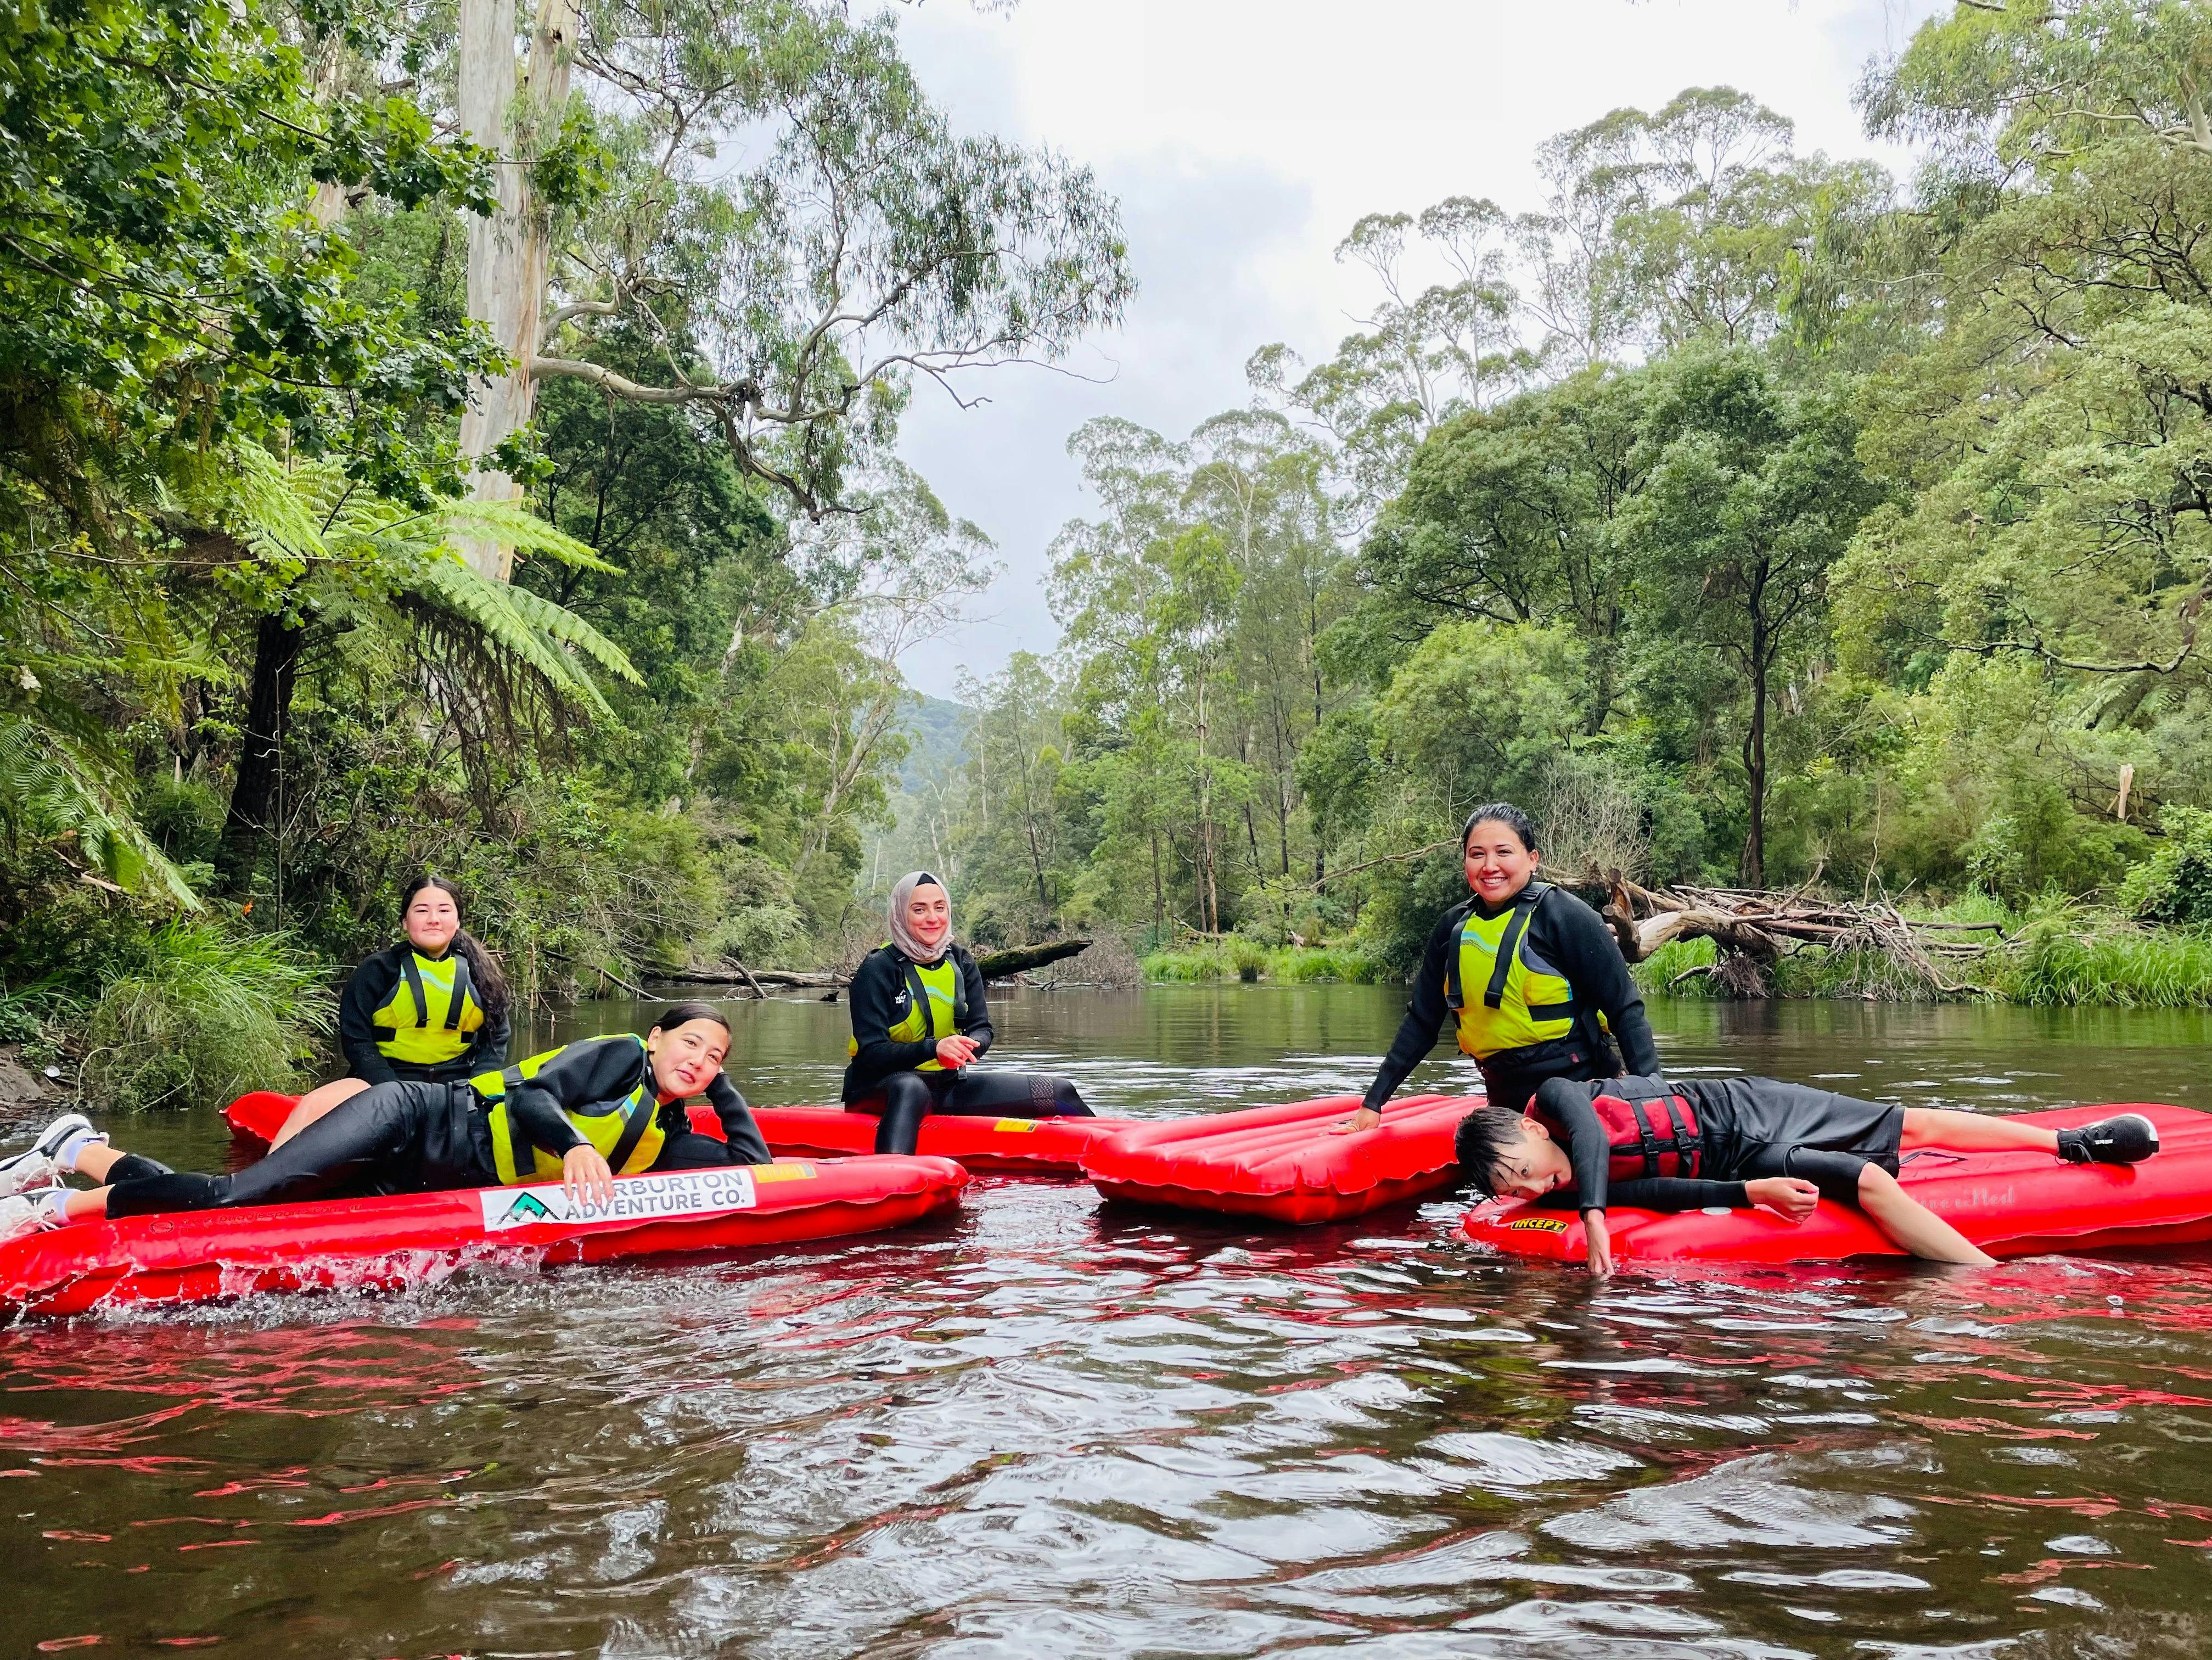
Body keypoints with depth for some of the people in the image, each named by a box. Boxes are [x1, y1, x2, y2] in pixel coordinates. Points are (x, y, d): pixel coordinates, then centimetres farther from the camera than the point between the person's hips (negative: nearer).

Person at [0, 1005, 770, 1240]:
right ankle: (78, 1152, 5)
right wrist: (571, 1145, -32)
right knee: (228, 1199, -17)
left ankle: (71, 1188, 9)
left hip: (420, 1190, 6)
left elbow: (752, 1163, 12)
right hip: (410, 1122, -6)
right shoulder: (619, 1056, -6)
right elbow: (533, 1090, -16)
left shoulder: (664, 1141, 13)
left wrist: (723, 1089, 14)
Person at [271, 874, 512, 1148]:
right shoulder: (377, 971, 4)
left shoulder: (480, 976, 10)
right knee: (315, 1105, -29)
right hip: (382, 1082, -1)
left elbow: (496, 1038, 11)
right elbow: (355, 1038, -1)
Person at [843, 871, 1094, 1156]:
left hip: (946, 1084, 6)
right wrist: (933, 1048, -34)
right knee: (911, 1089, -44)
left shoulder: (960, 962, 5)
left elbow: (982, 1029, 2)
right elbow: (871, 1053, -18)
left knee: (1058, 1091, -7)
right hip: (881, 1088, -5)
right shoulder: (878, 969, -11)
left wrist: (965, 1047, -23)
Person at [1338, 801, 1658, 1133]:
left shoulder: (1562, 914, -9)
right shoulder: (1454, 928, 6)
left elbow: (1625, 1010, -10)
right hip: (1505, 1098, 5)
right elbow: (1421, 1022, 13)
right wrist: (1373, 1103, 11)